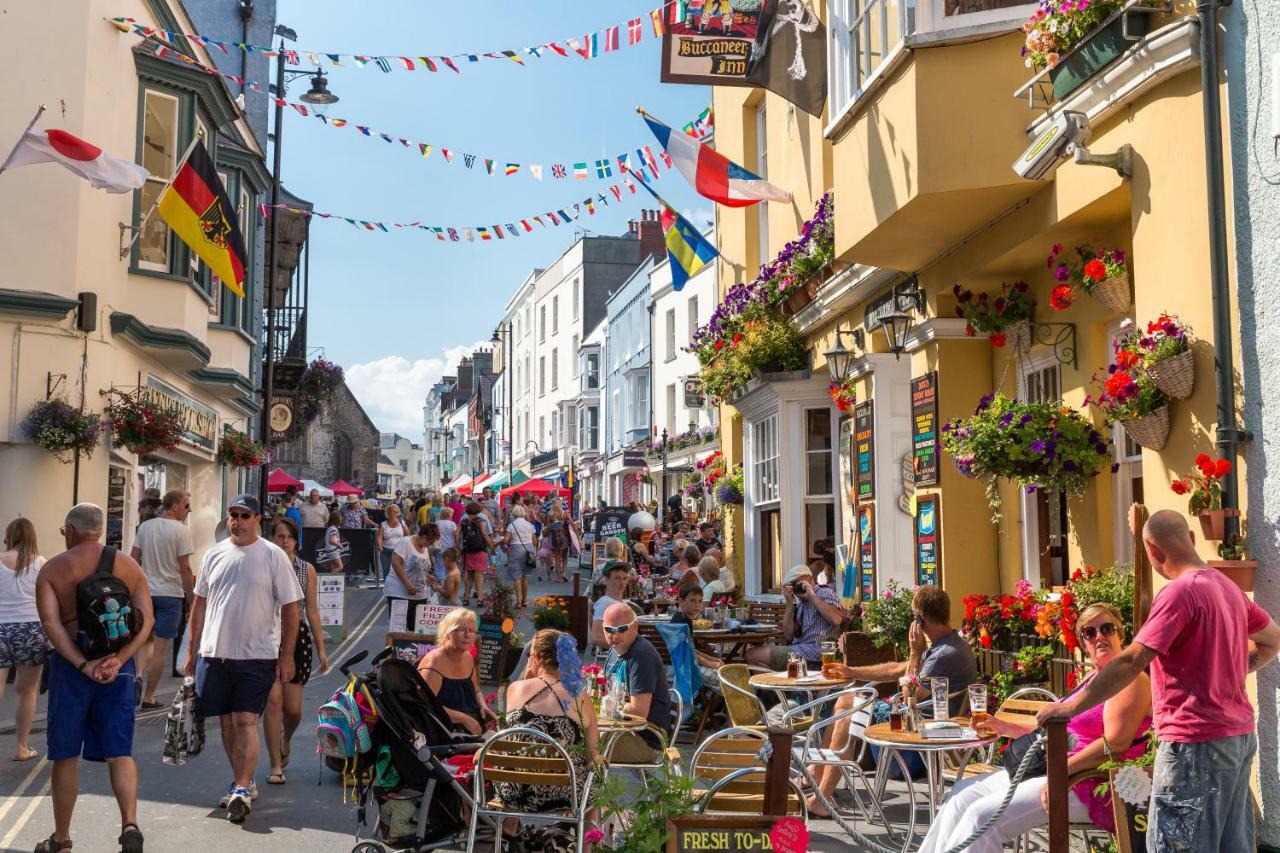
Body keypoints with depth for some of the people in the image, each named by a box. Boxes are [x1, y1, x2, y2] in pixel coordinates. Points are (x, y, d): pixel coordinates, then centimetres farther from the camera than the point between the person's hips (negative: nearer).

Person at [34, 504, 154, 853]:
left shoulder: (52, 569, 0)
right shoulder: (128, 566, 6)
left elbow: (50, 623, -13)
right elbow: (146, 620, -6)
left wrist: (82, 665, -17)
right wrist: (118, 660, -14)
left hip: (70, 666, -1)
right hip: (118, 666, 1)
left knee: (66, 756, 10)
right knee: (119, 753, 6)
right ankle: (130, 824, -11)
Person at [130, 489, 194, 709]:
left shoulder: (145, 526, 6)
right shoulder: (182, 530, -11)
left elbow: (133, 559, 8)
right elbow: (185, 569, -12)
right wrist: (191, 598, -4)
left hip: (145, 591, 5)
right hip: (170, 594, -5)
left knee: (147, 640, 21)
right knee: (161, 647, 2)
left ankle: (138, 676, -1)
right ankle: (148, 697, 6)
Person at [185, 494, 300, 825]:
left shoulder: (273, 556, -5)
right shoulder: (215, 554, 9)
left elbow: (290, 607, -4)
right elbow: (200, 603, 16)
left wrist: (286, 655, -7)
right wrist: (192, 649, 14)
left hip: (257, 655, -5)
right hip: (214, 652, 5)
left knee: (245, 721, -9)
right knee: (228, 721, 11)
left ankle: (241, 790, -7)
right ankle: (243, 781, 25)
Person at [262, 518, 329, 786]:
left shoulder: (307, 570, 6)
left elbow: (312, 611, 9)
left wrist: (321, 648, 8)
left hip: (298, 636, 2)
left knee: (293, 707, 2)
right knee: (273, 699, -11)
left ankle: (285, 740, 37)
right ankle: (276, 766, 0)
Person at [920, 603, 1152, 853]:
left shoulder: (1130, 679, -9)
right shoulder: (1092, 678, 19)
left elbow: (1116, 743, -20)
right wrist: (1007, 728, 18)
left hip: (1086, 785, -10)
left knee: (984, 815, -21)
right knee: (964, 793, 5)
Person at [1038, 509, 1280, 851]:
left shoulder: (1179, 592, -18)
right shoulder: (1227, 586, 10)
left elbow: (1131, 663, -23)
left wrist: (1070, 706, -18)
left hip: (1196, 740, -9)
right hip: (1239, 734, 9)